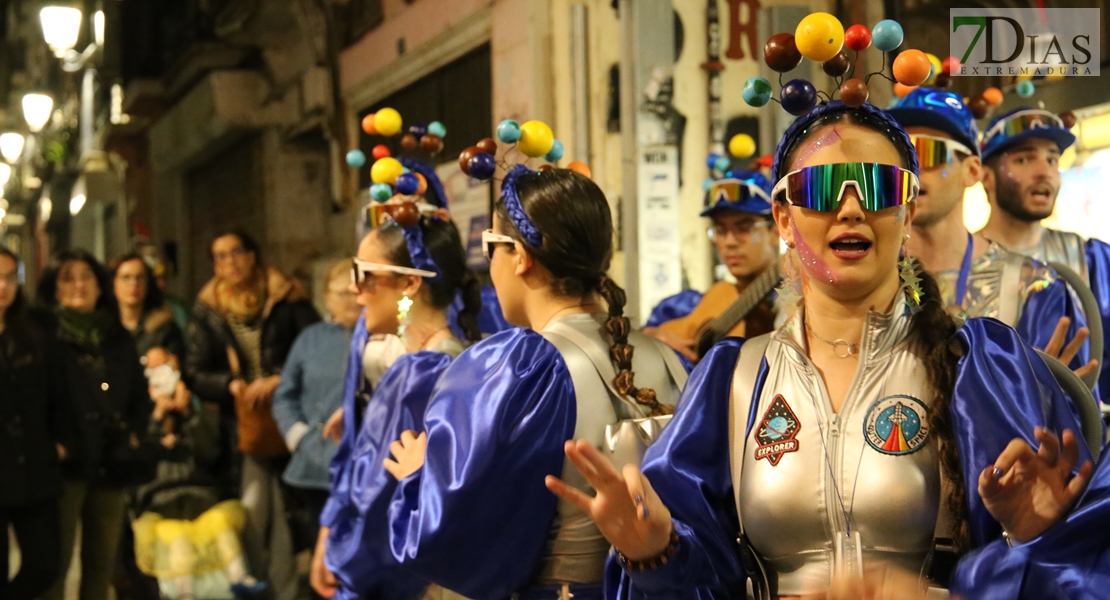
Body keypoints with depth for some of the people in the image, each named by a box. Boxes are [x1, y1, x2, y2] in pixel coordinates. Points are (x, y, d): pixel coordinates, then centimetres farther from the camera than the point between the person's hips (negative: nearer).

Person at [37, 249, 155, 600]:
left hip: (112, 464, 5)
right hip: (66, 462, -5)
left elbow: (140, 393, 20)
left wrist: (135, 432, 6)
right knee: (56, 561, -5)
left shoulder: (118, 338, 16)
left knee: (102, 561, 10)